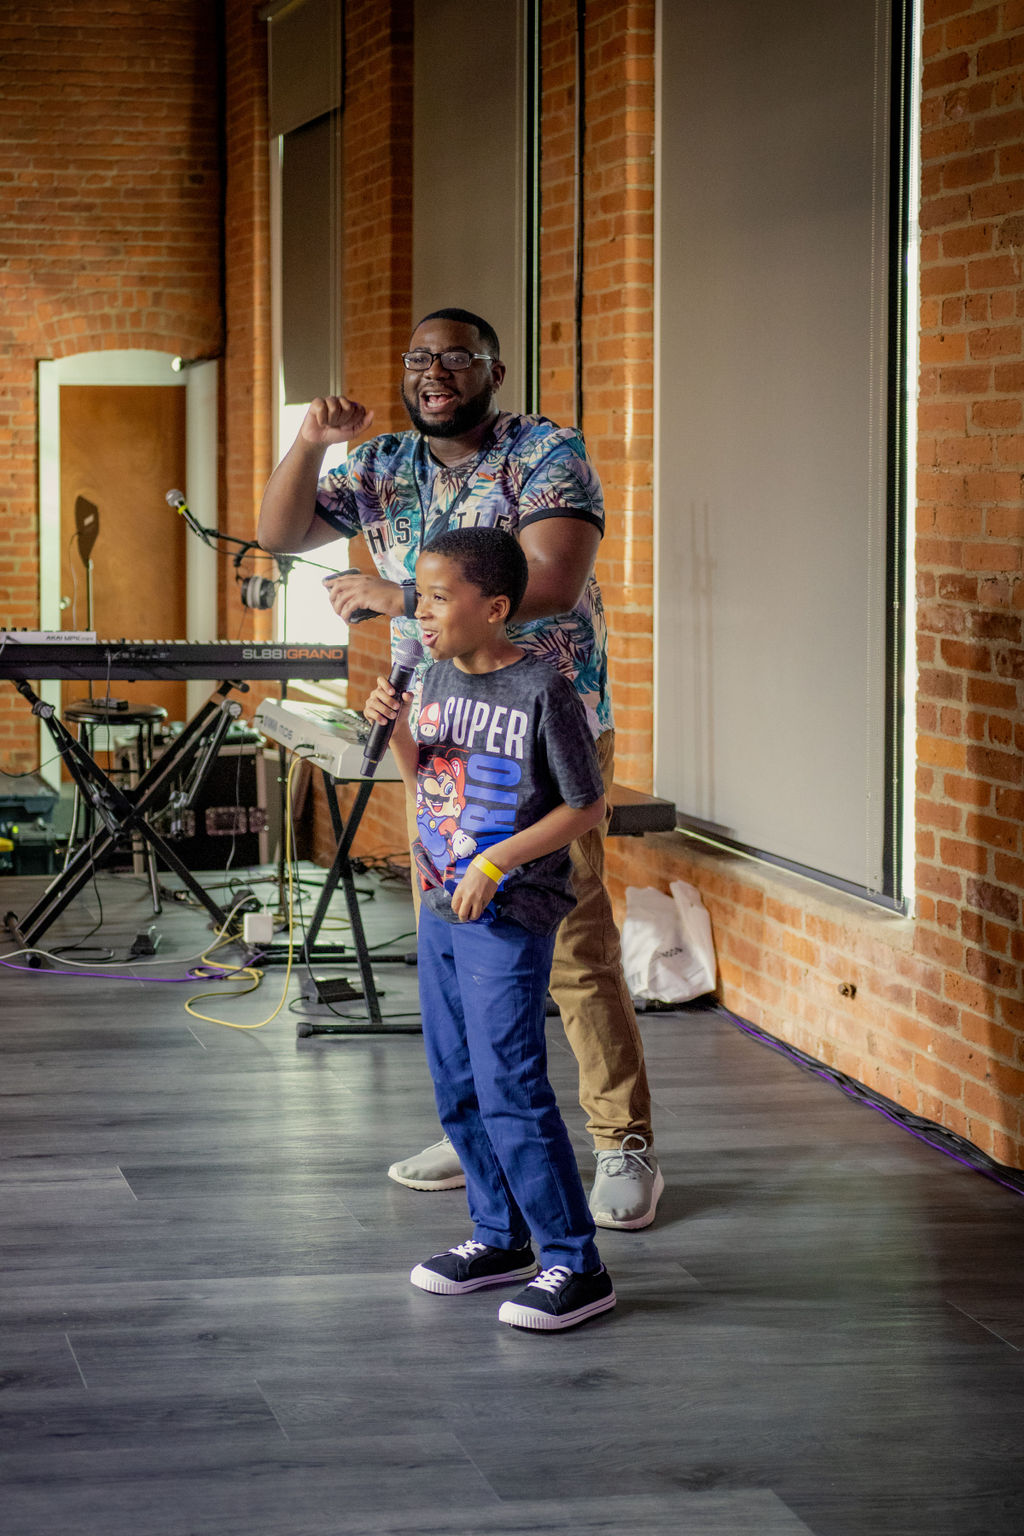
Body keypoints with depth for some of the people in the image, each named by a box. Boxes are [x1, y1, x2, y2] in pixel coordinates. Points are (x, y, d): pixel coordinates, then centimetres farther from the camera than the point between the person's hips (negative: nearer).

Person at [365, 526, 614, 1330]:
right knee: (457, 1087, 14)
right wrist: (396, 727, 0)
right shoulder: (441, 676, 7)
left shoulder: (544, 692, -16)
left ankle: (577, 1264, -3)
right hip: (440, 911, 8)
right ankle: (501, 1236, 29)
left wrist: (497, 862, -19)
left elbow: (588, 807, -13)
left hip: (510, 921, -8)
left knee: (511, 1091, -10)